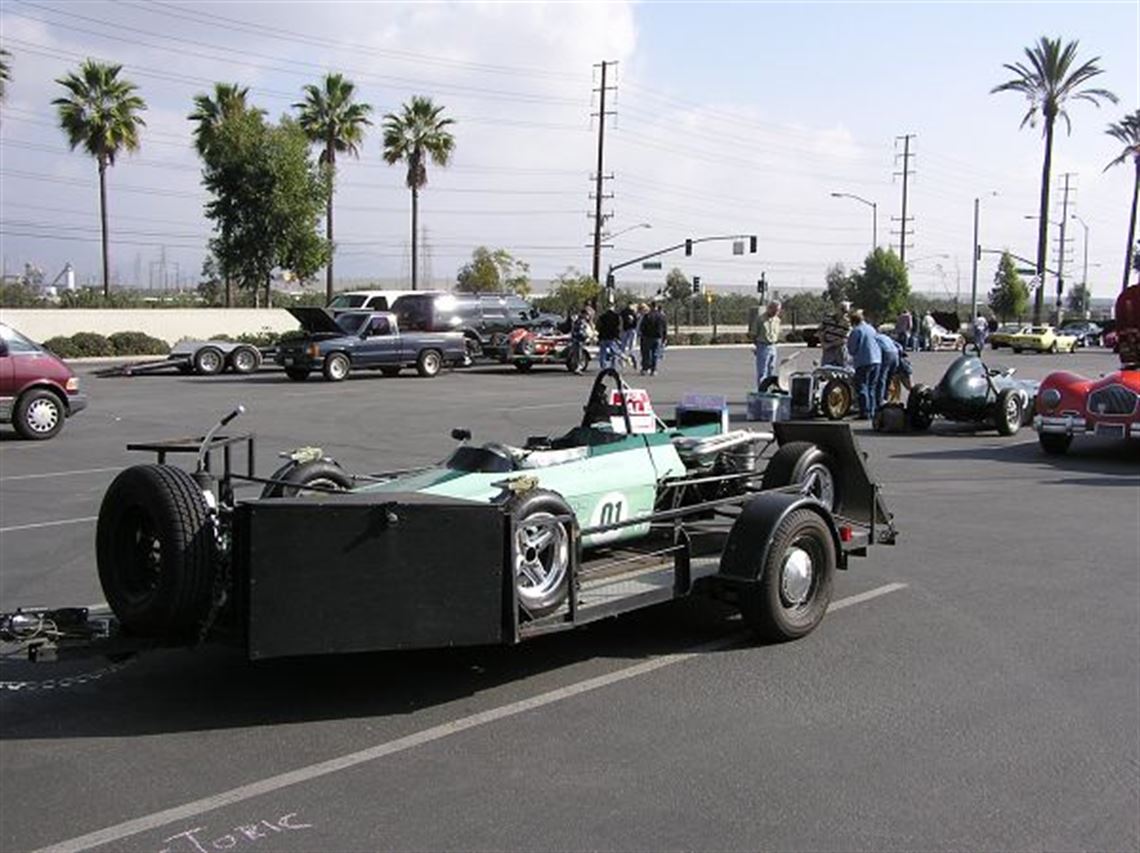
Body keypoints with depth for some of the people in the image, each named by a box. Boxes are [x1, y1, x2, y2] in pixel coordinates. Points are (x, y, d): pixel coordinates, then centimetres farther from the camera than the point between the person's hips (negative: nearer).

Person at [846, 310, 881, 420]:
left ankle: (864, 413, -10)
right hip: (876, 360, 7)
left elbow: (851, 350, -8)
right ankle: (871, 412, 15)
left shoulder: (856, 331, -8)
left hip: (863, 362, -7)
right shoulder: (871, 329, 13)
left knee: (862, 388, -4)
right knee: (871, 387, 15)